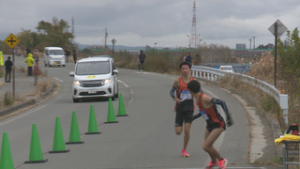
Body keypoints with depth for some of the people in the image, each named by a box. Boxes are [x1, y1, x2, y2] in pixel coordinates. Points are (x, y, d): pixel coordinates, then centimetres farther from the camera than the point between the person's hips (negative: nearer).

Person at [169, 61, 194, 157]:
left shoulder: (193, 81, 0)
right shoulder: (178, 81, -6)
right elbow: (171, 92, -4)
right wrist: (175, 98, -23)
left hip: (189, 107, 1)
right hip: (180, 107, -1)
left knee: (187, 130, -7)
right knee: (178, 132, -3)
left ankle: (184, 150, 10)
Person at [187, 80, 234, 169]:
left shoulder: (204, 98, -28)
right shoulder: (198, 98, 1)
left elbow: (221, 102, -33)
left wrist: (228, 115, -42)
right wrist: (193, 117, 27)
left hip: (218, 125, -9)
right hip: (210, 125, 9)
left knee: (205, 146, -16)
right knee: (207, 145, 22)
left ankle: (221, 160, 8)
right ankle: (213, 161, 51)